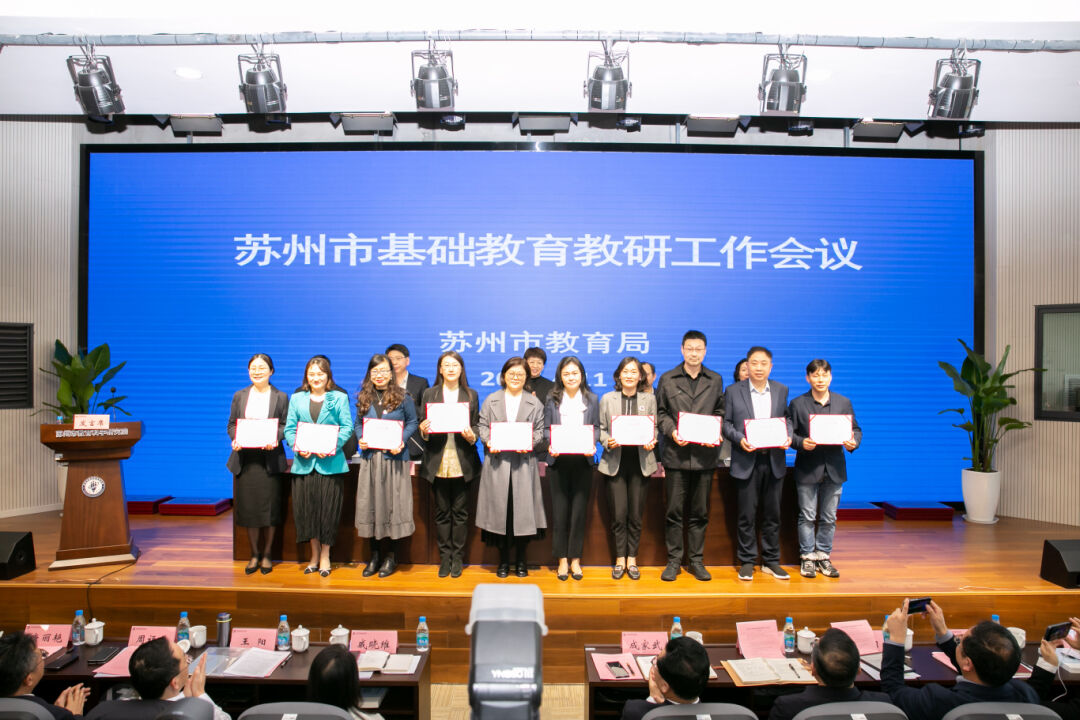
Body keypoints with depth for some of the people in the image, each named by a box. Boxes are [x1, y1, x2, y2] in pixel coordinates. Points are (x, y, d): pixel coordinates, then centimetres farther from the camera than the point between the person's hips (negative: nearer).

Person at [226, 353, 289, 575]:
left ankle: (266, 554, 16)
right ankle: (254, 554, 19)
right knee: (248, 507, 5)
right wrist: (235, 439, -9)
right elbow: (231, 424, 11)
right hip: (245, 459, 2)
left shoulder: (281, 397, 3)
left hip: (270, 459, -2)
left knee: (270, 508, 1)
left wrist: (275, 439, -17)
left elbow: (285, 426, 2)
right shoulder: (240, 396, 10)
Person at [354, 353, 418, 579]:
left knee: (392, 502, 1)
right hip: (369, 458, 3)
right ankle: (374, 554, 19)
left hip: (394, 458, -3)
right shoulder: (363, 398, 8)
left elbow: (412, 422, 2)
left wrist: (401, 441, -13)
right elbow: (358, 424, 14)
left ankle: (390, 554, 14)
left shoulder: (402, 397, -1)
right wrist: (360, 439, -5)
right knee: (370, 502, 5)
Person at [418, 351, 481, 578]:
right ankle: (445, 557, 18)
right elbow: (422, 424, 7)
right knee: (442, 511, 7)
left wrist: (472, 436, -13)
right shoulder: (429, 394, 8)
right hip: (438, 462, 1)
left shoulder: (471, 395, 8)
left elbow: (476, 426, 8)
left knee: (460, 511, 4)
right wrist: (423, 429, -15)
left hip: (462, 462, 0)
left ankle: (458, 557, 15)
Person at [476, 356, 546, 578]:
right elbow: (483, 426, 8)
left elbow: (540, 430, 6)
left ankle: (521, 560, 15)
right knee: (499, 508, 2)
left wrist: (530, 443, -13)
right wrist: (488, 441, -11)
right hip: (497, 461, 0)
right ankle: (503, 560, 15)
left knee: (523, 508, -1)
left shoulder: (534, 403, 10)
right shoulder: (491, 400, 12)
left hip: (523, 462, 0)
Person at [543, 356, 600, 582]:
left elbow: (596, 427, 7)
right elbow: (546, 428, 5)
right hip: (558, 461, 0)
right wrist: (550, 445, -13)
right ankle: (562, 559, 14)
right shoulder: (552, 399, 6)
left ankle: (575, 559, 14)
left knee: (579, 510, 3)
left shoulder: (592, 399, 8)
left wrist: (592, 445, -11)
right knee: (559, 510, 3)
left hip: (583, 460, 0)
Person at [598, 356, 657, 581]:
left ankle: (632, 559, 17)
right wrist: (607, 441, -12)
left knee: (636, 514, 4)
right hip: (615, 462, -1)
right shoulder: (607, 399, 7)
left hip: (641, 462, 1)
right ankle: (620, 559, 14)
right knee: (618, 514, -2)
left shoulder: (649, 399, 9)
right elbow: (601, 428, 7)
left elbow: (655, 428, 10)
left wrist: (651, 442, -10)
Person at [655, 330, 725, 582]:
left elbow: (720, 413, 12)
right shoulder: (667, 379, 7)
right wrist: (672, 432, -10)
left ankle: (696, 560, 19)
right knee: (674, 511, 2)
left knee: (700, 512, 8)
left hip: (704, 455, 1)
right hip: (676, 454, -1)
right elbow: (660, 413, 7)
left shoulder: (715, 380, 11)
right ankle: (674, 560, 14)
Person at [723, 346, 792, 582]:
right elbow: (726, 423, 1)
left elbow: (787, 418, 12)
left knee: (772, 513, 10)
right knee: (747, 515, 3)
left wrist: (788, 436, -8)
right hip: (747, 461, -2)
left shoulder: (781, 390, 10)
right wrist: (739, 439, -16)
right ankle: (747, 562, 15)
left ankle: (771, 561, 23)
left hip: (774, 460, 3)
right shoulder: (733, 391, 1)